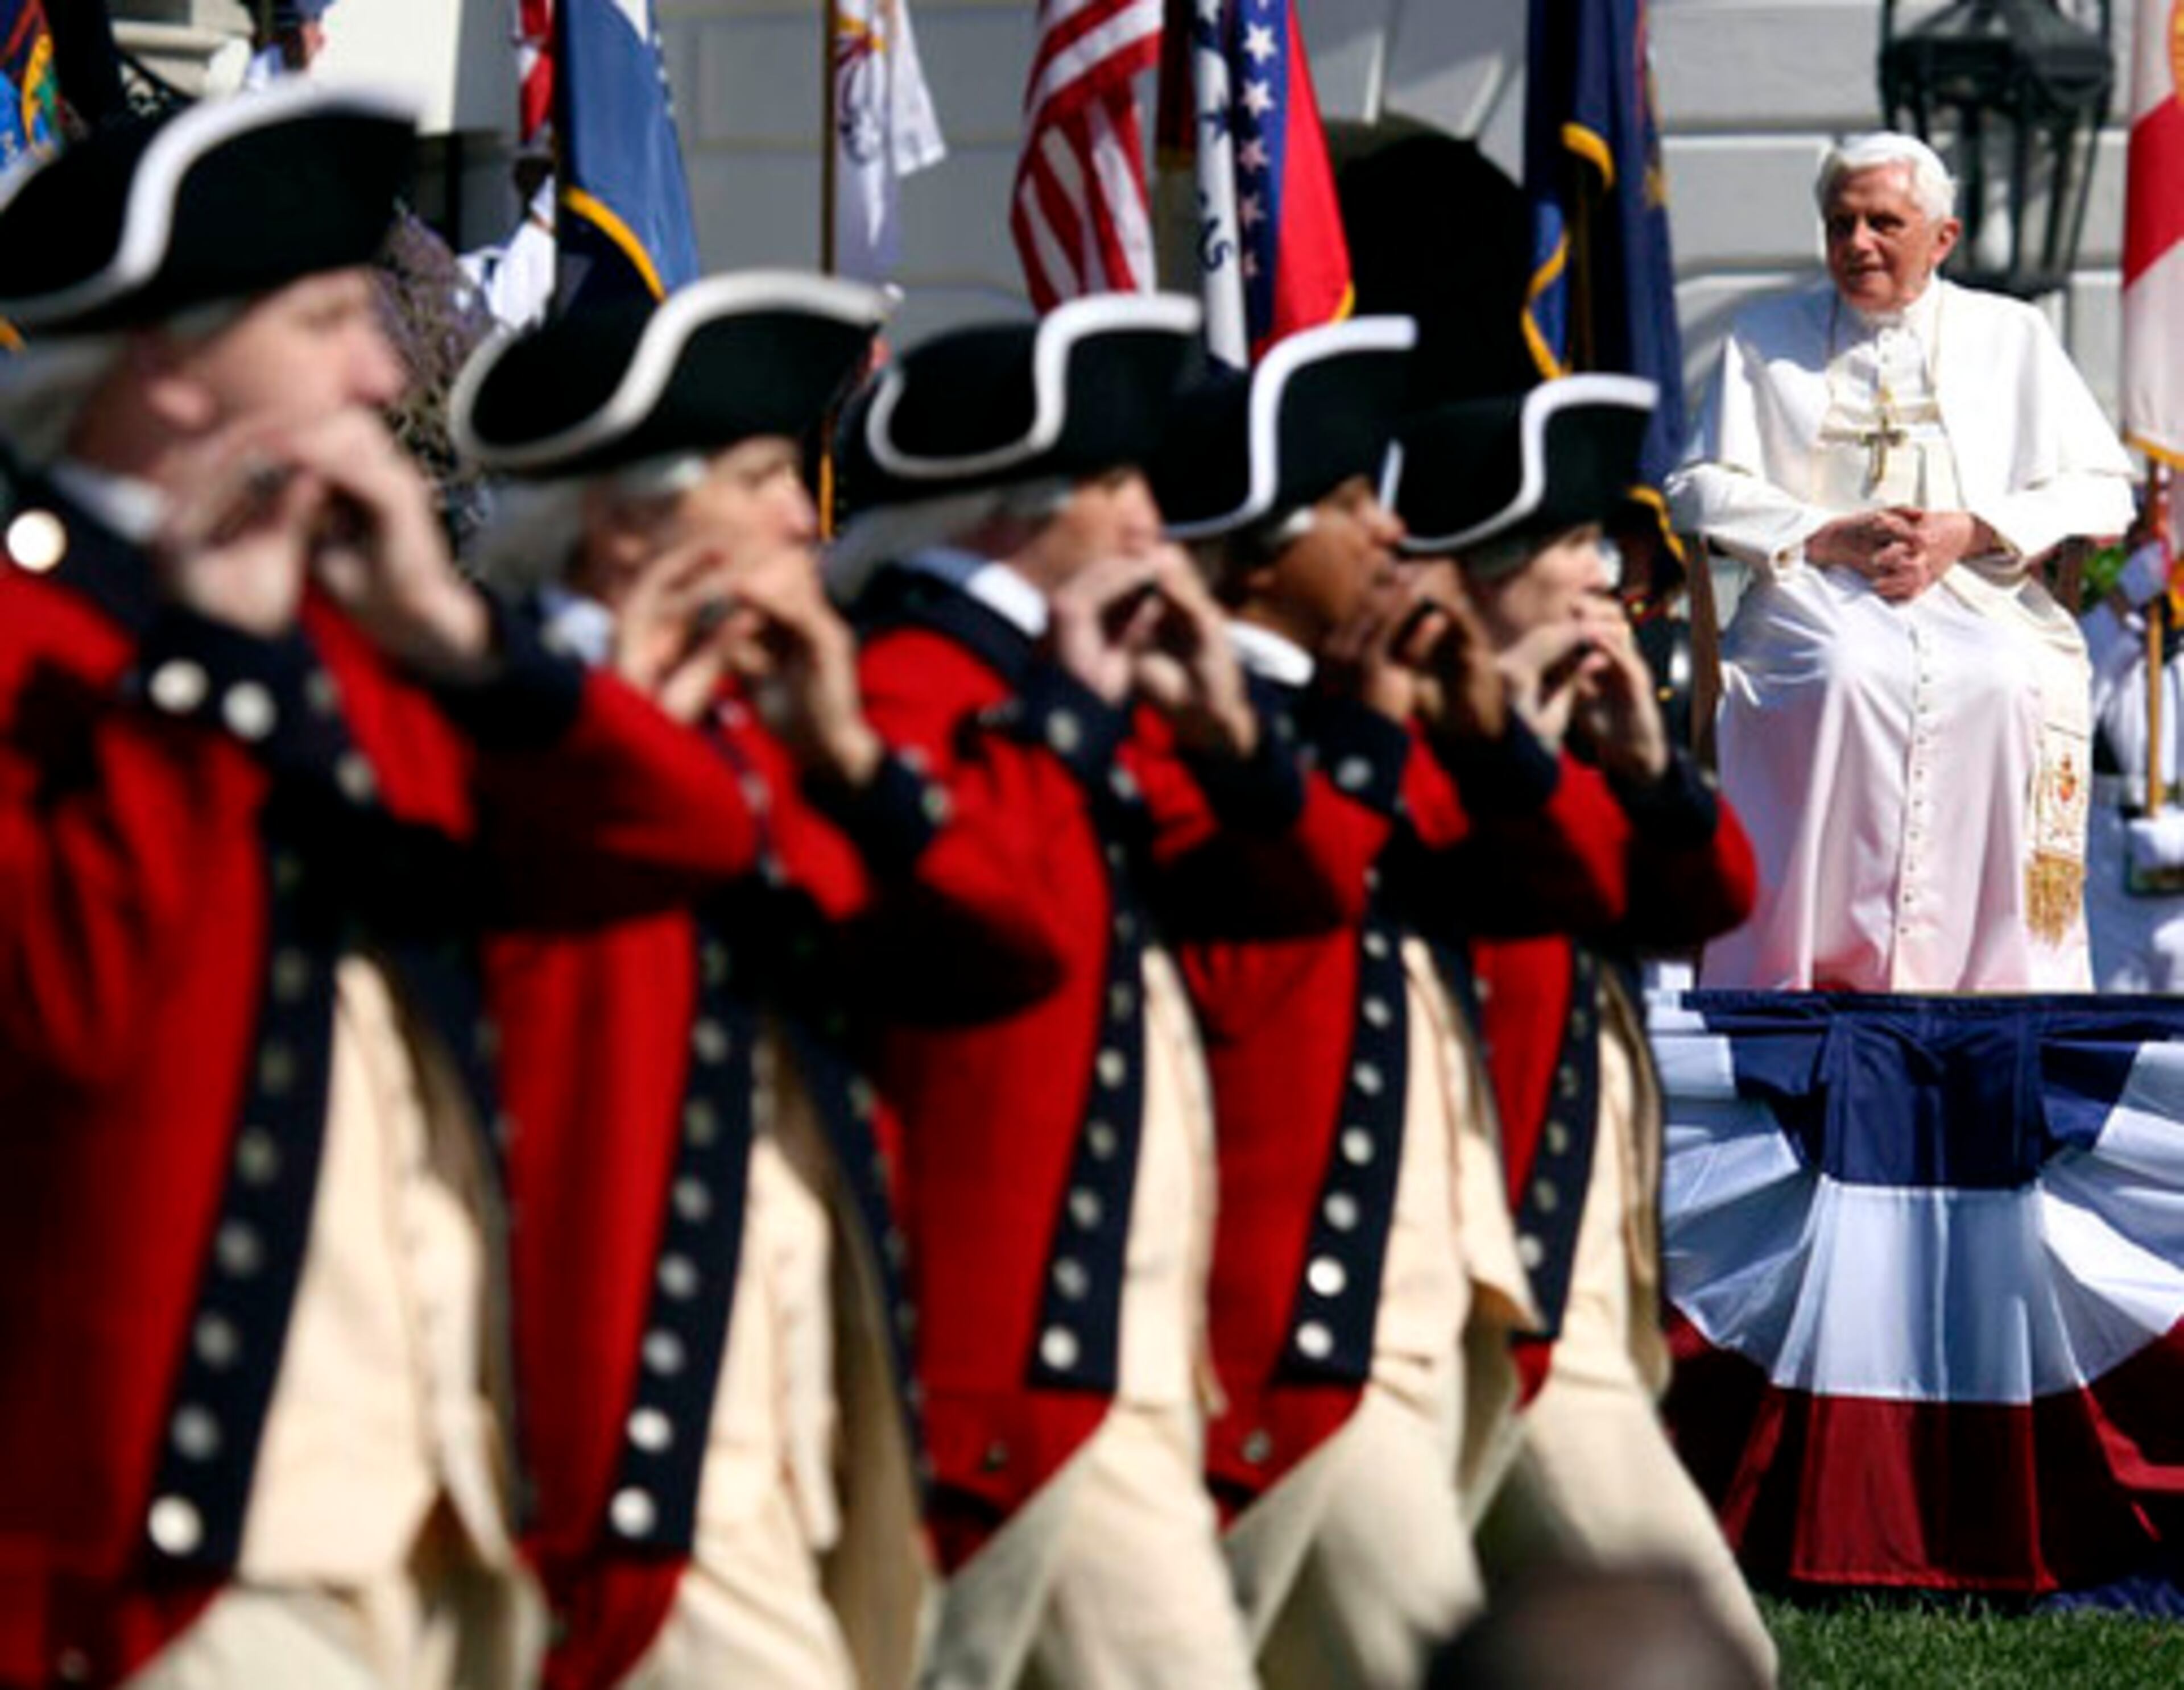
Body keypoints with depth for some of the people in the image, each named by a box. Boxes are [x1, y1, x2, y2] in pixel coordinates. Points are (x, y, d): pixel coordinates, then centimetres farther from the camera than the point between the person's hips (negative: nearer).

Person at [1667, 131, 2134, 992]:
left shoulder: (2010, 336, 16)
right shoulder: (1768, 337, 17)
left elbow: (2102, 491, 9)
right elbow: (1699, 489, 8)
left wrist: (1971, 532, -8)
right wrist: (1831, 534, -8)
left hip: (1984, 604, 0)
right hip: (1817, 600, 0)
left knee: (2011, 689, -34)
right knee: (1847, 680, -36)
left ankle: (1998, 970, -29)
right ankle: (1833, 959, -33)